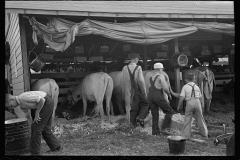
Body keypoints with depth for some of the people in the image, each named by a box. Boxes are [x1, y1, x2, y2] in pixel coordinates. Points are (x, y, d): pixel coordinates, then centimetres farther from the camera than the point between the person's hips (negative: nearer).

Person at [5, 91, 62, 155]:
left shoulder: (23, 97, -21)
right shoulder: (21, 104, 10)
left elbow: (42, 100, -24)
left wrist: (37, 113, -16)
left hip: (47, 102, -10)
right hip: (48, 103, 10)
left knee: (36, 127, -4)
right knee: (45, 128, 15)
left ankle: (35, 152, 5)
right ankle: (55, 147, 24)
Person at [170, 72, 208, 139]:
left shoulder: (185, 87, 3)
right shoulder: (197, 87, 17)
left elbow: (182, 97, -5)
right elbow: (200, 97, 16)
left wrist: (179, 106, 2)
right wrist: (202, 104, 26)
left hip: (189, 103, -4)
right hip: (197, 102, 4)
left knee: (187, 119, 4)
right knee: (200, 118, 15)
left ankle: (186, 135, 2)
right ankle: (204, 133, 24)